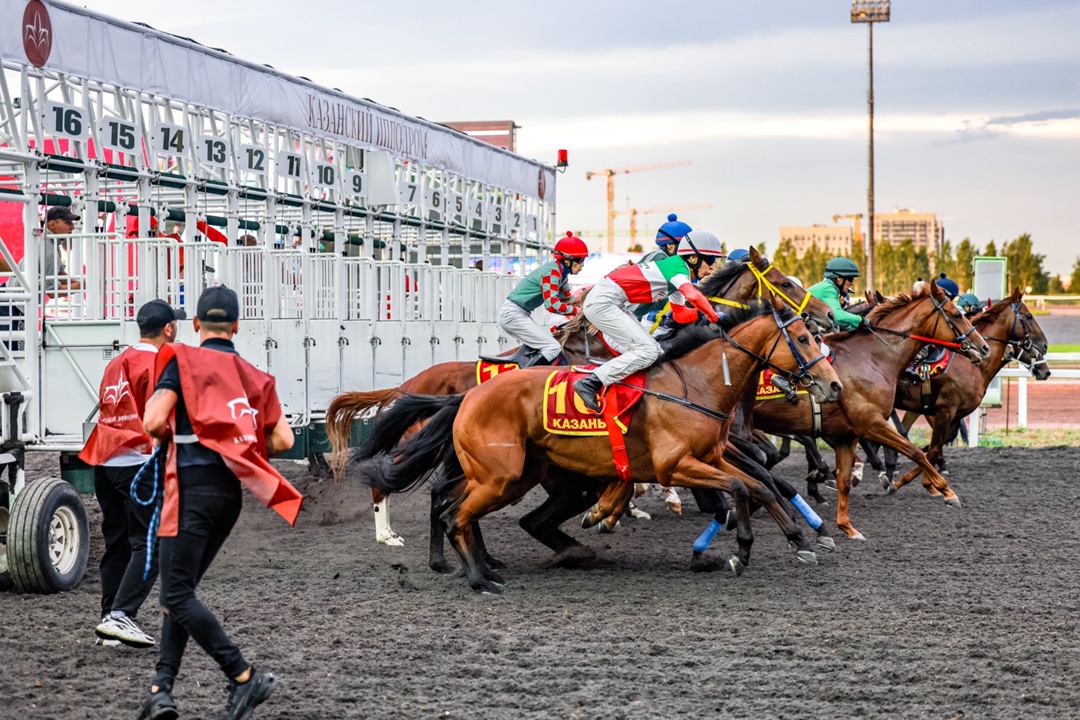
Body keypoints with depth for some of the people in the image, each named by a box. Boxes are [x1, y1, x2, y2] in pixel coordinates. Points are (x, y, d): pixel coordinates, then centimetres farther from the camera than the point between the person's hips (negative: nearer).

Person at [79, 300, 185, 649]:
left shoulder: (116, 363, 18)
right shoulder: (159, 365, -8)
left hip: (104, 463, 9)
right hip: (139, 463, -8)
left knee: (117, 543, 13)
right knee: (148, 543, -7)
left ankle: (109, 619, 14)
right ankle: (120, 615, -18)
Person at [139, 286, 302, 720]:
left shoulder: (184, 360, -3)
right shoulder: (253, 376, 12)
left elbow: (154, 422, -13)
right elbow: (283, 440, 7)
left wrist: (172, 436, 8)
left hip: (193, 486, -6)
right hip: (231, 493, 7)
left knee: (177, 595, -6)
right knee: (180, 590, 13)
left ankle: (244, 677, -12)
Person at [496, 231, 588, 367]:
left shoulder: (561, 272, 10)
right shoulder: (552, 271, -18)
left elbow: (566, 300, 17)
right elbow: (552, 304, -26)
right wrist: (576, 311, -18)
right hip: (514, 314, -10)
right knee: (553, 348, -14)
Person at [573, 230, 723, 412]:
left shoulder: (676, 280, 18)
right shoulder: (678, 266, -12)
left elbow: (680, 315, 21)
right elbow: (693, 296, -29)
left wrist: (703, 313, 6)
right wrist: (714, 317, -18)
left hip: (611, 303, 10)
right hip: (602, 303, -10)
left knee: (653, 349, 11)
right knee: (647, 351, -14)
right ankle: (589, 384, -17)